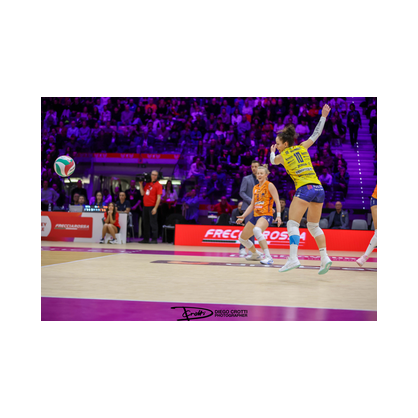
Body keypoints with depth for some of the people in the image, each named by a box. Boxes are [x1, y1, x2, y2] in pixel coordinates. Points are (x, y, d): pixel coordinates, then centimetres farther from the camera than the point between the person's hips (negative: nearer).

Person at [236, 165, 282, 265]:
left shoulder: (269, 185, -3)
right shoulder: (255, 188, 16)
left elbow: (277, 201, -9)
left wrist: (278, 216, -21)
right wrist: (243, 216, 10)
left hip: (266, 215, -8)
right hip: (256, 216, 8)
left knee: (257, 230, -39)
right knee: (242, 238, 14)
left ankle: (268, 257, -39)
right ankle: (256, 254, 38)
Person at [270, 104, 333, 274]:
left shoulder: (282, 156, 9)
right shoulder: (302, 147, 16)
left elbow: (273, 161, 33)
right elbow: (316, 134, 28)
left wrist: (272, 151, 54)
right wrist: (323, 116, 35)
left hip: (304, 189, -6)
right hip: (319, 188, 6)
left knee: (292, 224, -7)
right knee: (314, 226, 16)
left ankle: (293, 259, -23)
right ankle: (325, 258, 5)